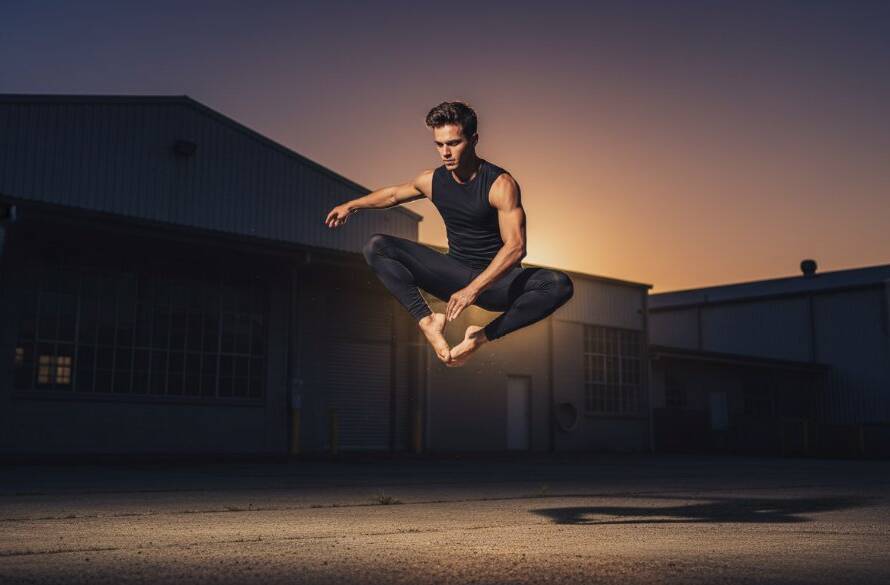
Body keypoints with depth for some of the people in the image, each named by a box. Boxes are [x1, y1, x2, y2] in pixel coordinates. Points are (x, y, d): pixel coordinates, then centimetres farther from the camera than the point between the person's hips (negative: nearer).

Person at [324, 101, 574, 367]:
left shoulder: (500, 184, -18)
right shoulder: (432, 180, -2)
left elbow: (515, 247, -27)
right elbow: (393, 194, 22)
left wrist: (473, 289, -36)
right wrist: (351, 205, 23)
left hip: (497, 281, -4)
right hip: (454, 274, 4)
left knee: (560, 285, -34)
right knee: (376, 247, -12)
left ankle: (483, 336, -28)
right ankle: (427, 321, -24)